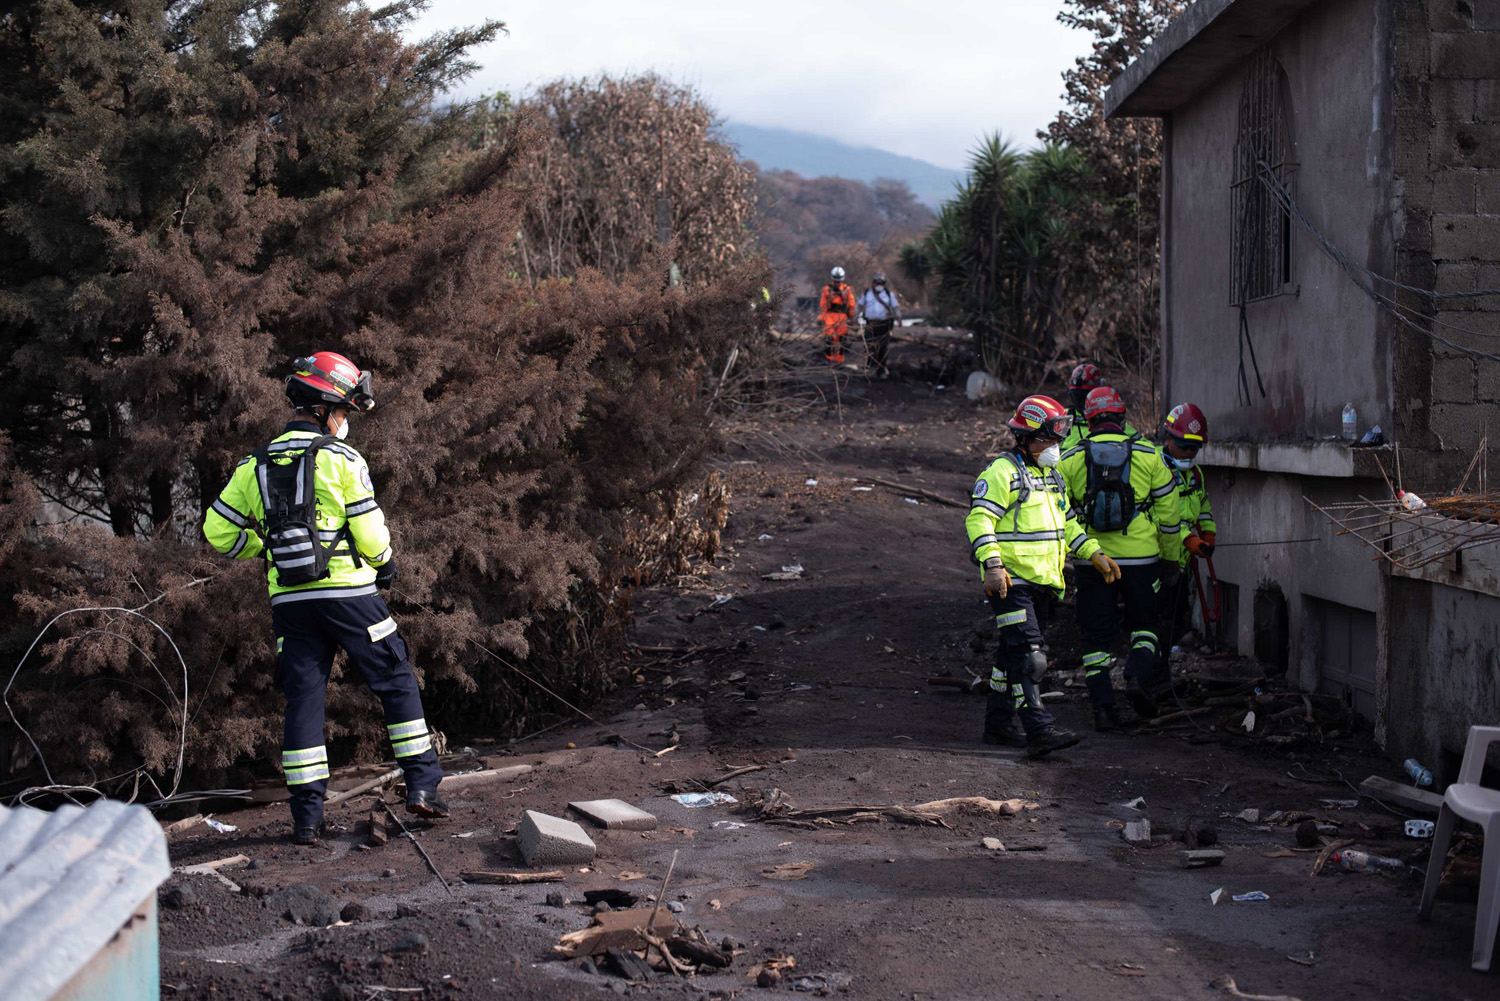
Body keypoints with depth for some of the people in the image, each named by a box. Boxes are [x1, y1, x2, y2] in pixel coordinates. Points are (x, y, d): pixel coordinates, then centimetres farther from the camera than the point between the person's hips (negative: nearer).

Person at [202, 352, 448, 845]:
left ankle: (307, 816, 3)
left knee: (303, 699, 6)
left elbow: (218, 532, 9)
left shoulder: (254, 466, 8)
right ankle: (422, 785, 7)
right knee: (397, 684, 9)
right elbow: (371, 534, -8)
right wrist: (383, 563, 13)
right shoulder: (342, 461, -6)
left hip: (290, 599, 4)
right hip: (349, 592, -4)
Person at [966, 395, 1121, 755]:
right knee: (1028, 657, -16)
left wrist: (1094, 554, 19)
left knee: (1014, 655, 15)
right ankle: (1040, 732, -21)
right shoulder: (1002, 472, -10)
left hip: (1042, 582, 9)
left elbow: (1067, 523, 29)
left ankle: (998, 724, 24)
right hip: (1012, 582, -9)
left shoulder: (1052, 476, 19)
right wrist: (993, 565, -29)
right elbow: (979, 520, -18)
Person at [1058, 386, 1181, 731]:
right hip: (1140, 557, 0)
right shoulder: (1147, 455, 1)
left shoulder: (1070, 459, 1)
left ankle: (1103, 707, 2)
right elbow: (1168, 508, 5)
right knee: (1143, 623, 18)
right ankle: (1138, 676, -7)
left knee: (1096, 635, 7)